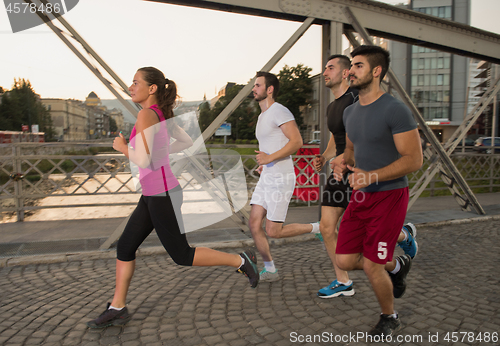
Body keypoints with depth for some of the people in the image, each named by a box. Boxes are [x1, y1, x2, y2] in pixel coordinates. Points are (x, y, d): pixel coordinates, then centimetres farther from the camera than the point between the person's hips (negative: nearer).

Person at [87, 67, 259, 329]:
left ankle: (241, 261, 12)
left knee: (182, 256, 2)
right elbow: (187, 142, 21)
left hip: (162, 194, -9)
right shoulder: (162, 114, 9)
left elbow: (143, 161, -25)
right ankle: (117, 308, 19)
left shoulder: (146, 115, -18)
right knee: (124, 247, 10)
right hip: (155, 193, 9)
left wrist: (123, 147, -6)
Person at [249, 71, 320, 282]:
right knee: (254, 225, 2)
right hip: (267, 178, 9)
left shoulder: (279, 111, -10)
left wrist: (270, 158, -23)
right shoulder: (262, 116, 20)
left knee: (273, 231, -6)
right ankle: (270, 270, 16)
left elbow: (297, 141, -20)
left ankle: (317, 228, 14)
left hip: (281, 178, -9)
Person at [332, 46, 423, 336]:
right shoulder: (350, 112, 10)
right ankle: (396, 266, 34)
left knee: (372, 267, -1)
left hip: (389, 196, -7)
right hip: (360, 197, 7)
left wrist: (372, 176, -28)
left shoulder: (395, 110, -14)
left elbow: (414, 159, -16)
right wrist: (343, 165, -1)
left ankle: (390, 318, 30)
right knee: (345, 260, 4)